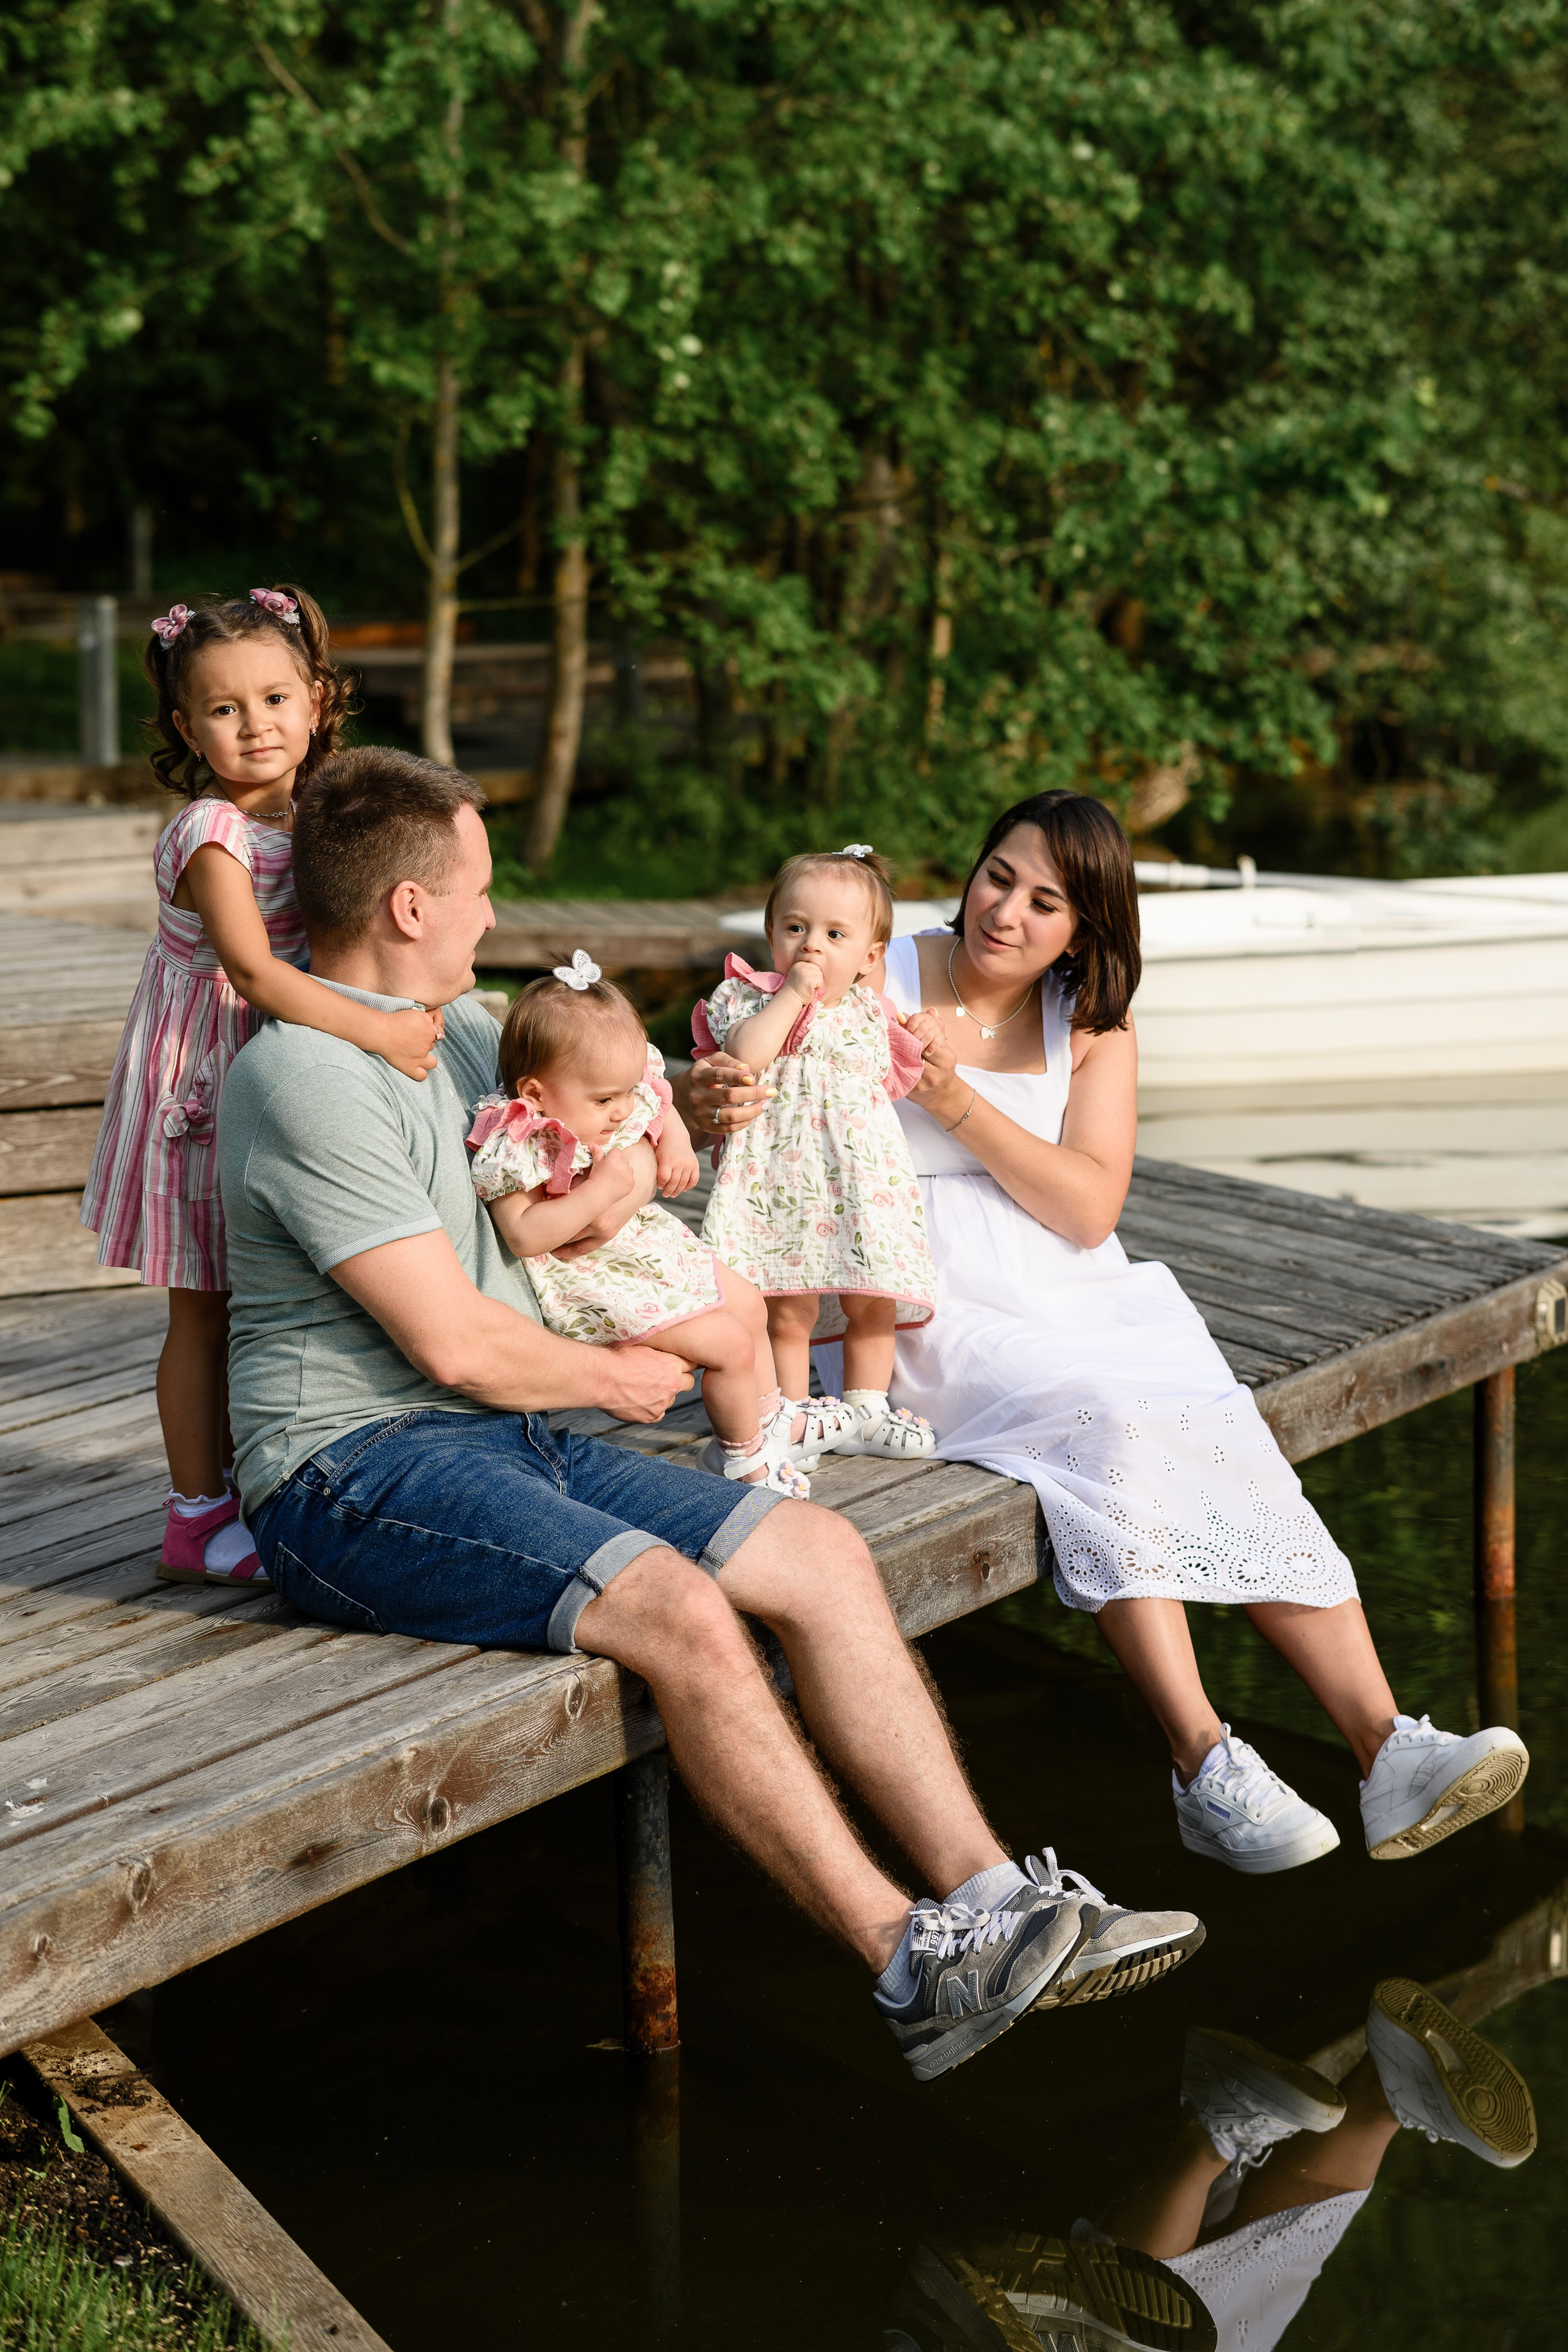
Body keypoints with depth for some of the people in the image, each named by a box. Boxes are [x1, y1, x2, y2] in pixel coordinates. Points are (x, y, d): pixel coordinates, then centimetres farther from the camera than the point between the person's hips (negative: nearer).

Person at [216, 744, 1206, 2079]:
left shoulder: (453, 1032, 16)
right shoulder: (308, 1076, -14)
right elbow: (454, 1341, -18)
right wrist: (617, 1378, -1)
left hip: (507, 1439, 9)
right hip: (358, 1477, -9)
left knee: (820, 1555, -7)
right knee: (681, 1612, -29)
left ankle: (995, 1901, -10)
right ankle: (912, 1964, -22)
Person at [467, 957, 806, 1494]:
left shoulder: (627, 1102, -7)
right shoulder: (518, 1149, -30)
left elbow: (661, 1111, 15)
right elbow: (523, 1235, -36)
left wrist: (676, 1145, -6)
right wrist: (601, 1190, -37)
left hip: (652, 1242, 9)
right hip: (598, 1283, -9)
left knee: (748, 1304, 22)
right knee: (729, 1344, -11)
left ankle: (771, 1418, 45)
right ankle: (745, 1455, 14)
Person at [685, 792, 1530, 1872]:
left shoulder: (1093, 1027, 11)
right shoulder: (877, 984, 2)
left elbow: (1088, 1210, -2)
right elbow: (765, 1107, -4)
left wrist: (955, 1100, -14)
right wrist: (718, 1099, -30)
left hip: (1082, 1300, 4)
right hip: (934, 1310, -4)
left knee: (1233, 1448, -21)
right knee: (1107, 1430, -32)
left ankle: (1388, 1751, -28)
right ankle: (1207, 1768, -34)